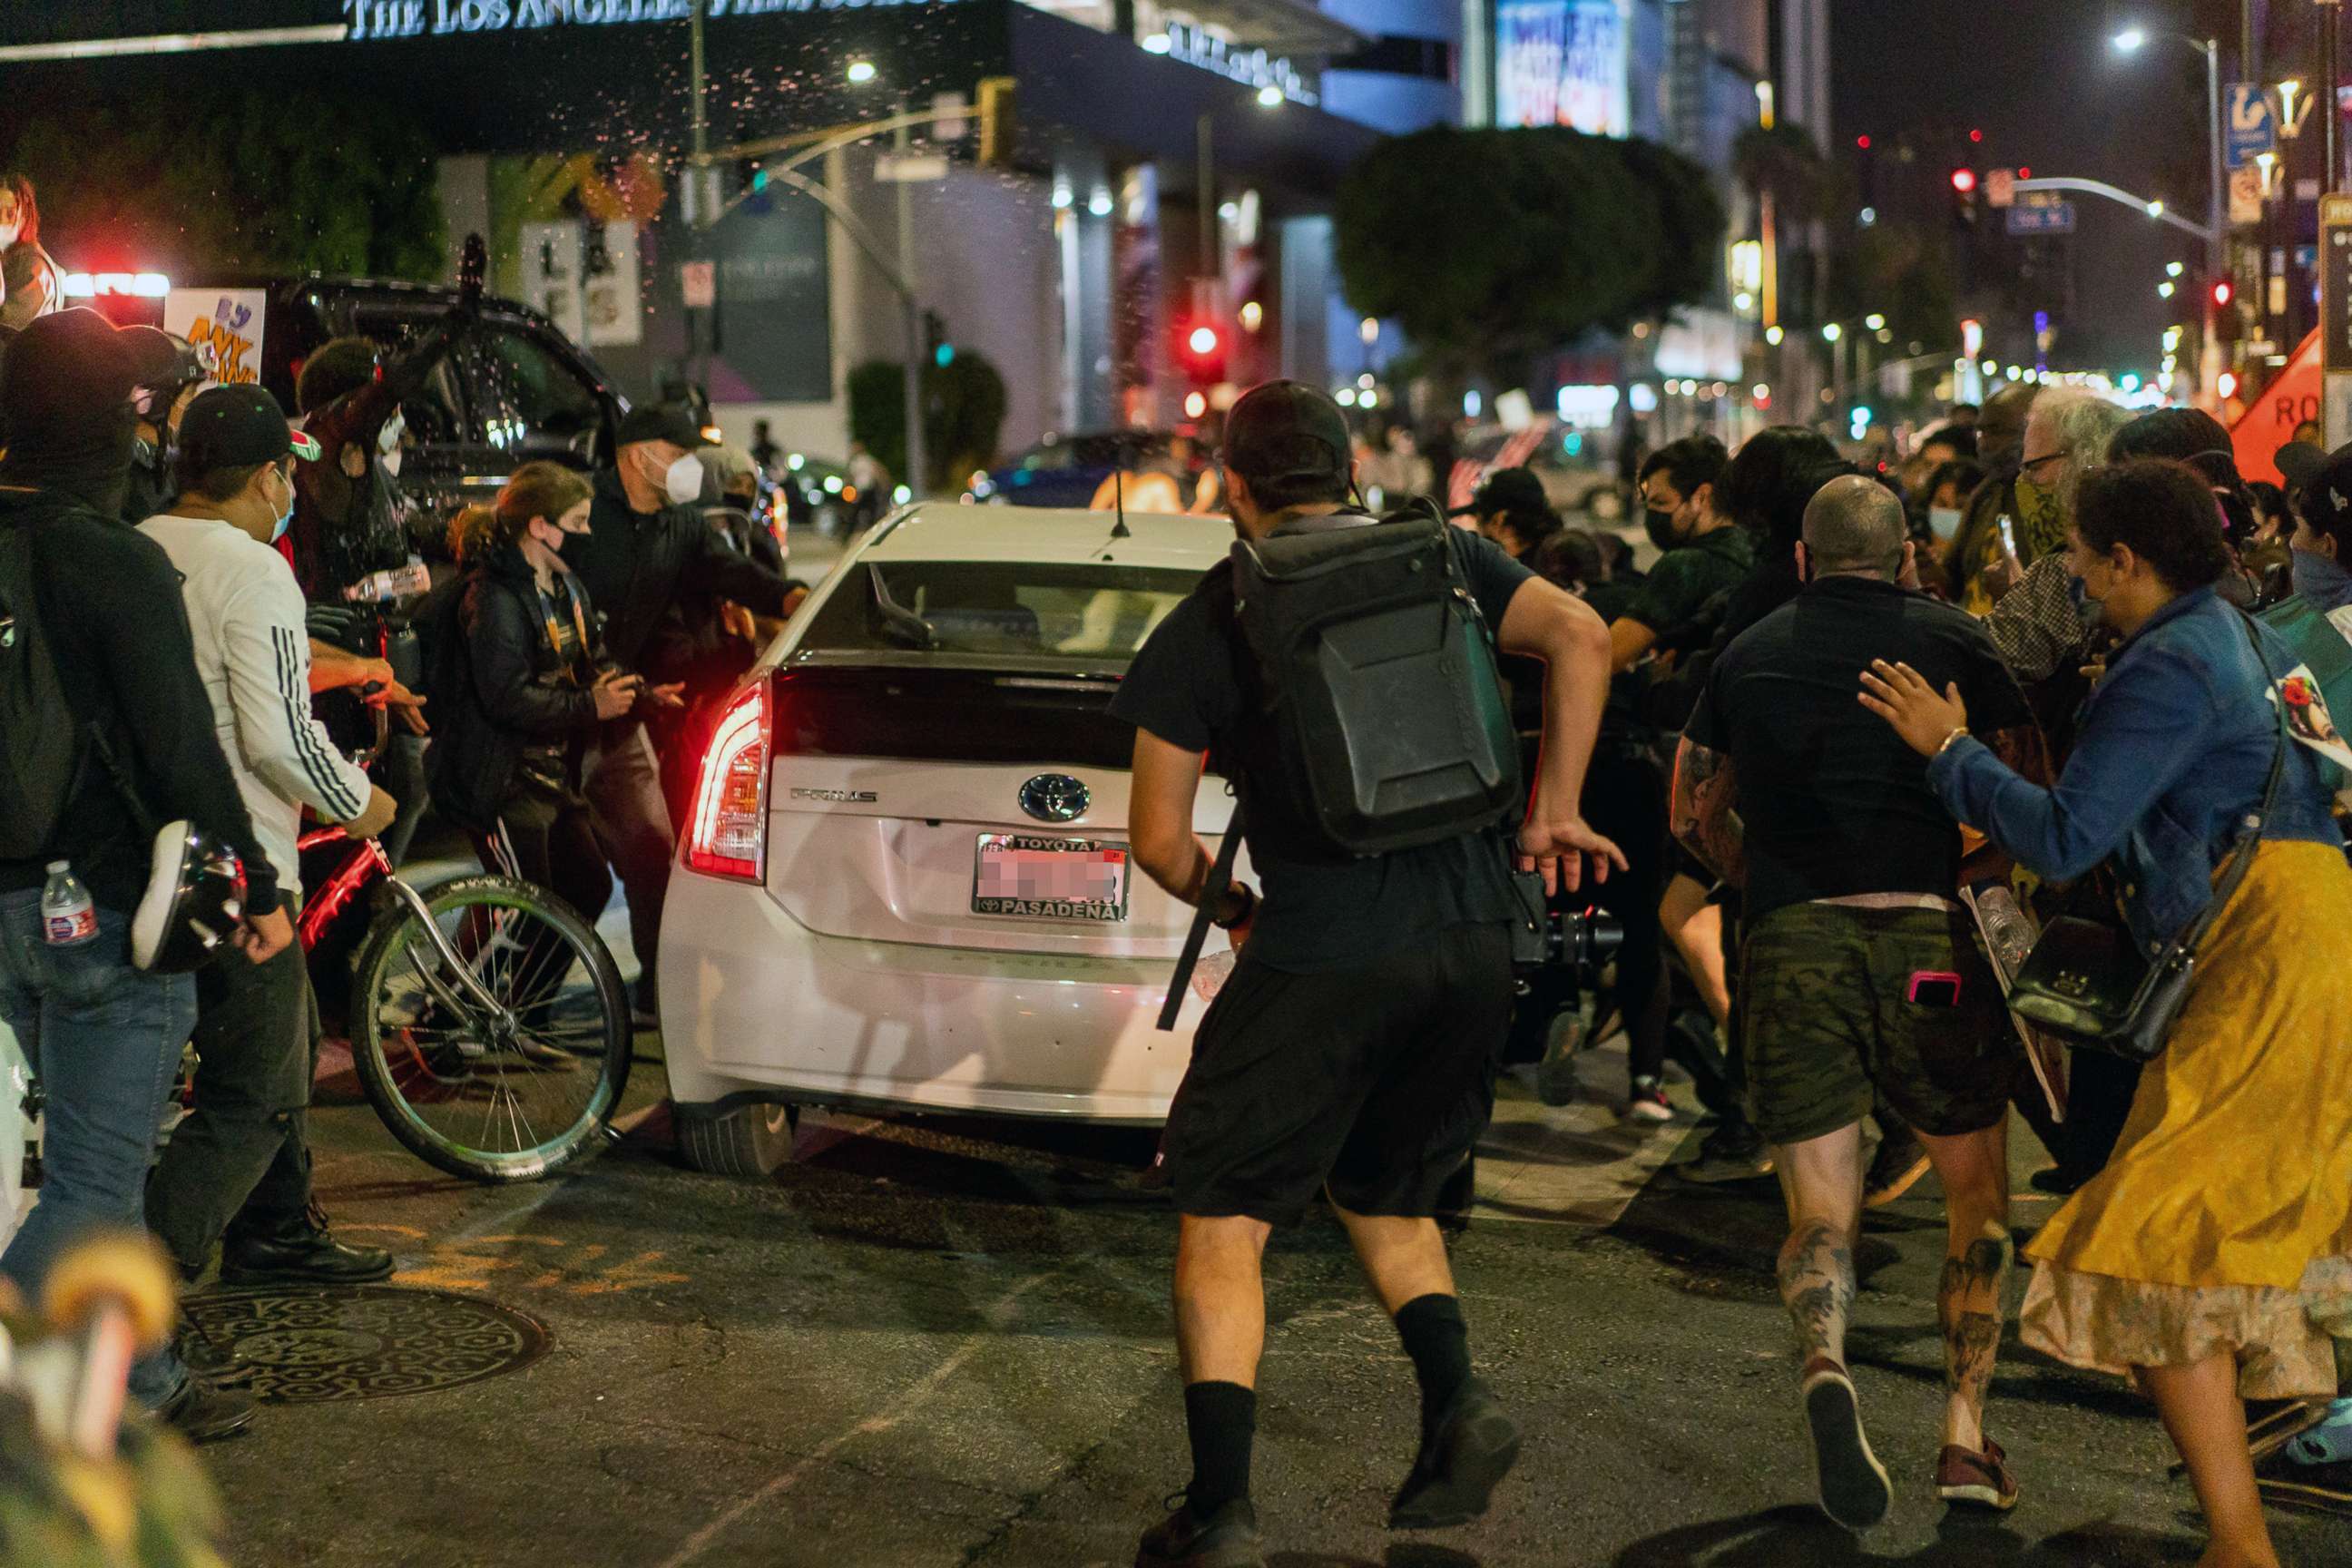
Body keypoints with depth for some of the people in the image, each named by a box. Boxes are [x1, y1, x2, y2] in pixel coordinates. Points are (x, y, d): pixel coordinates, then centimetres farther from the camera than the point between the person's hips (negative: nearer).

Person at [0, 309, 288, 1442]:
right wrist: (260, 888, -7)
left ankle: (146, 1387, 29)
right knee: (94, 1184, -2)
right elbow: (183, 750, -16)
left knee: (95, 1165, 19)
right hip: (111, 905, -8)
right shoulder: (117, 563, -16)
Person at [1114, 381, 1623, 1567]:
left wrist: (1233, 910, 20)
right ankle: (1456, 1399, 4)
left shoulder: (1199, 633, 1)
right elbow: (1580, 636, -5)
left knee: (1221, 1222, 7)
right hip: (1472, 945, 4)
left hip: (1319, 959, -4)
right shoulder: (1439, 559, 8)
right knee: (1382, 1192, 25)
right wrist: (1552, 811, 3)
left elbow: (1161, 841, 1)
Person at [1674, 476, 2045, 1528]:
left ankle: (1826, 1372, -26)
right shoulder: (1947, 640, 9)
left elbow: (1692, 813, 24)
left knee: (1820, 1215, 5)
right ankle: (1965, 1434, 7)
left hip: (1789, 947, 2)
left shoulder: (1748, 654, 17)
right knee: (1977, 1191, 17)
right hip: (1926, 938, -1)